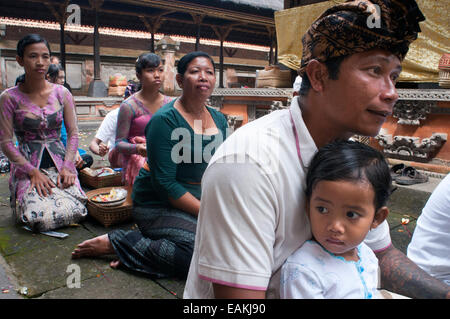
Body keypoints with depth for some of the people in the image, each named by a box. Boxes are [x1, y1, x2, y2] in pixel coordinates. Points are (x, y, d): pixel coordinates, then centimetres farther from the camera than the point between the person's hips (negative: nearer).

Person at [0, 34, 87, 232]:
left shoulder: (62, 94, 5)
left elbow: (73, 133, 5)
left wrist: (67, 167, -8)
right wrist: (33, 172, -14)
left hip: (60, 164, 2)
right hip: (27, 167, -2)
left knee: (75, 212, -21)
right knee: (41, 218, -23)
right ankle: (23, 200, 13)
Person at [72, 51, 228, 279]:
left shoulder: (219, 119, 7)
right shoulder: (165, 120, -16)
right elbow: (164, 183, -19)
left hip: (200, 201, 8)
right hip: (158, 206, -8)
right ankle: (113, 243, -8)